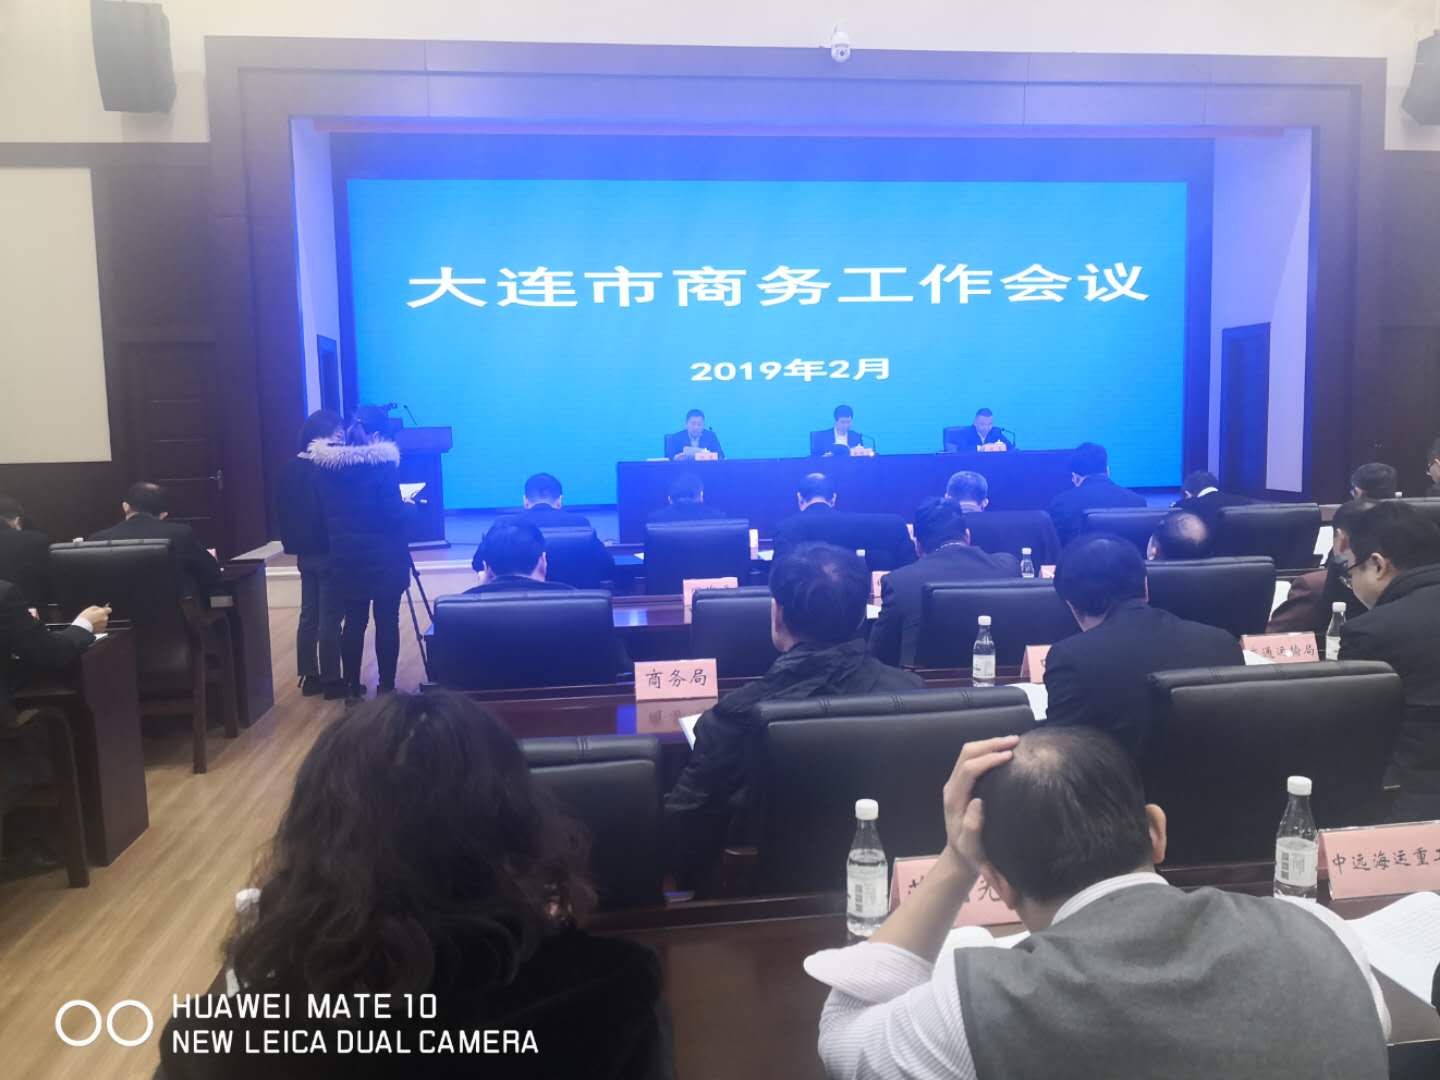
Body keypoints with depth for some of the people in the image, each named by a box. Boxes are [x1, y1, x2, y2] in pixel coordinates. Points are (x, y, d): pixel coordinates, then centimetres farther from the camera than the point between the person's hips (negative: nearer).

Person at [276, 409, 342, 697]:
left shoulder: (290, 468, 8)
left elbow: (286, 512, 13)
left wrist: (293, 543, 20)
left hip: (304, 552, 8)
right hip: (327, 552, -8)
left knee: (309, 615, 12)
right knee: (330, 617, -2)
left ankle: (309, 677, 16)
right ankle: (331, 680, 2)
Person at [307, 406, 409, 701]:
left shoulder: (326, 464, 3)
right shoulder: (383, 463, -13)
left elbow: (329, 512, 9)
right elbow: (393, 515, -15)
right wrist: (408, 507, 3)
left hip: (346, 556, 5)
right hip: (384, 557, -5)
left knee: (354, 621, 11)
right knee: (387, 621, 3)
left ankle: (352, 687, 15)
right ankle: (386, 687, 6)